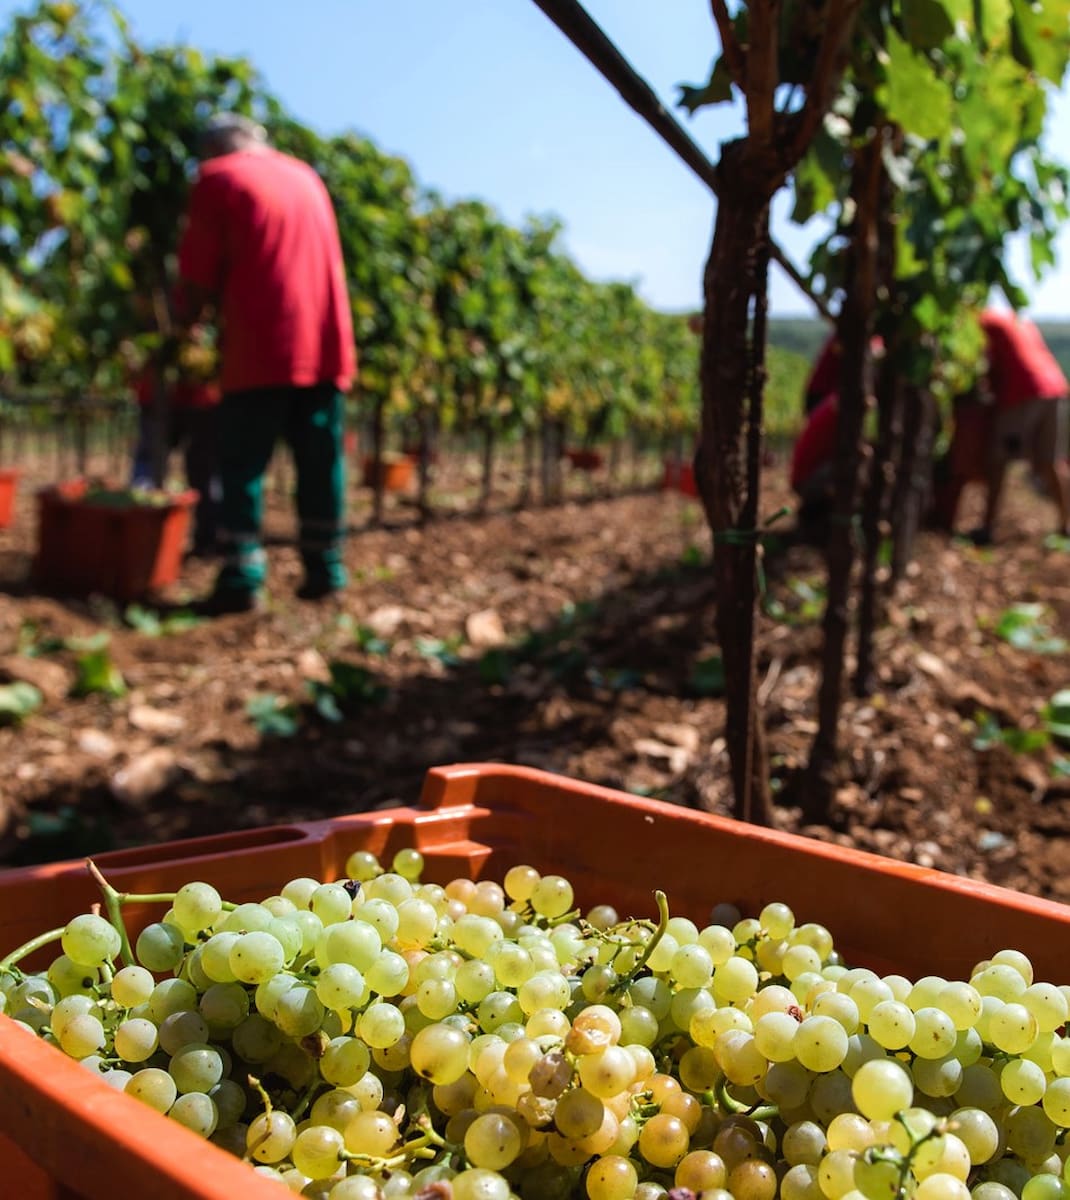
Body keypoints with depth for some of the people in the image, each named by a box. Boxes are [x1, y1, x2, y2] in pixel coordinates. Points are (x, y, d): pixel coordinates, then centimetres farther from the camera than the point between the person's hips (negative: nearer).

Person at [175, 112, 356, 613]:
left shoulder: (217, 178, 4)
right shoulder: (305, 175, 22)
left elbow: (198, 273, 0)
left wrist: (187, 318, 19)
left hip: (262, 346, -5)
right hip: (327, 342, 5)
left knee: (243, 464, -2)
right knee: (320, 461, 8)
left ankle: (241, 581, -7)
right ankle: (325, 570, 10)